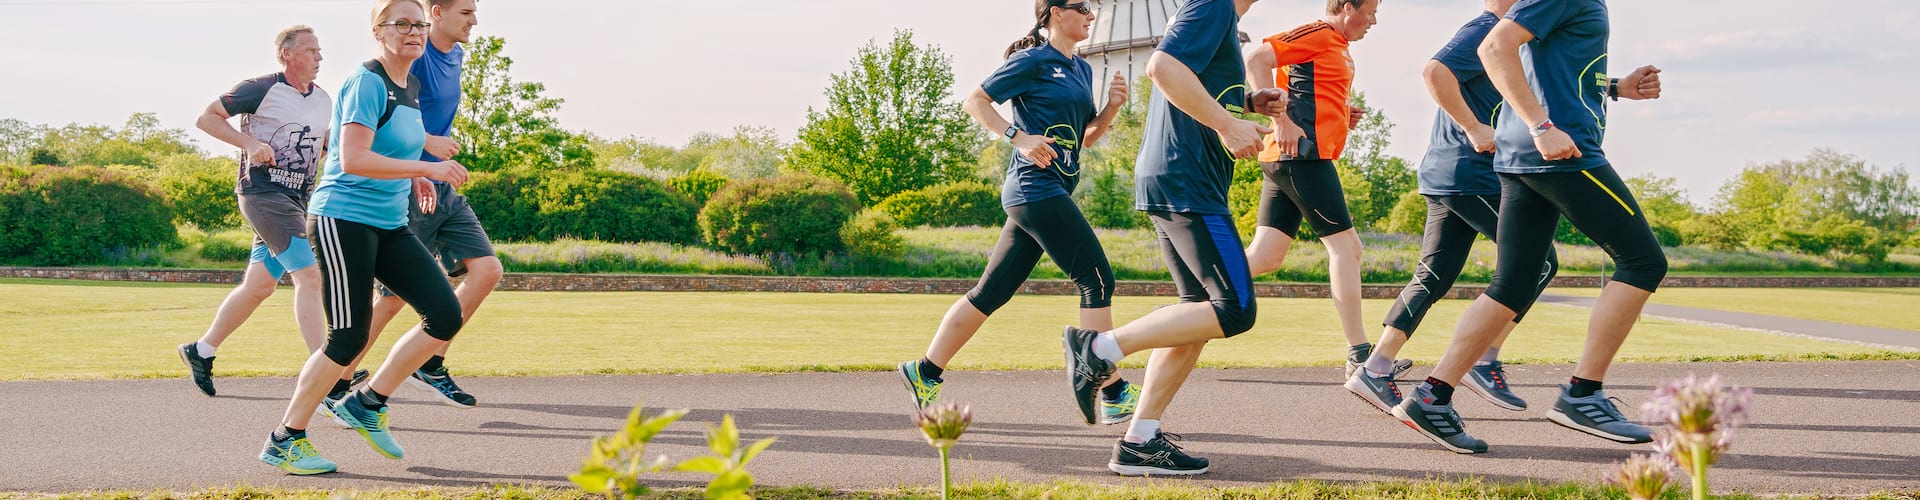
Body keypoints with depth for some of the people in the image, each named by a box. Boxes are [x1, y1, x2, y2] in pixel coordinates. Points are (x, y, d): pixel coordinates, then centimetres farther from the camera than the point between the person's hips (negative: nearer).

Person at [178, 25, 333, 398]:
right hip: (263, 194, -8)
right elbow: (207, 118, -3)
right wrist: (250, 143, -15)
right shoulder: (260, 90, -8)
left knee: (260, 285, 14)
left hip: (296, 199, 8)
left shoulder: (324, 101, 12)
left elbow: (325, 147, 25)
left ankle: (201, 351, 32)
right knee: (309, 273, -19)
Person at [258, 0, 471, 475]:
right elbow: (353, 159, -23)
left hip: (390, 225, 8)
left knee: (445, 315, -4)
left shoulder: (411, 88, 14)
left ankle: (366, 404, 11)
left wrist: (416, 172, 18)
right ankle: (284, 441, 10)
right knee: (349, 338, -6)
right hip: (344, 218, -8)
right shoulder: (366, 82, -13)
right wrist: (427, 168, -23)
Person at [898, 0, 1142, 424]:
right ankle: (1114, 396, -5)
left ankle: (925, 372, 15)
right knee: (1097, 280, -9)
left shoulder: (1082, 70, 19)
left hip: (1048, 195, 9)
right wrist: (1019, 137, -17)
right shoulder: (1033, 61, -5)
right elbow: (975, 101, -6)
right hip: (1037, 188, -9)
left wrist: (1112, 108, 4)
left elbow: (1084, 138, 22)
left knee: (993, 291, 9)